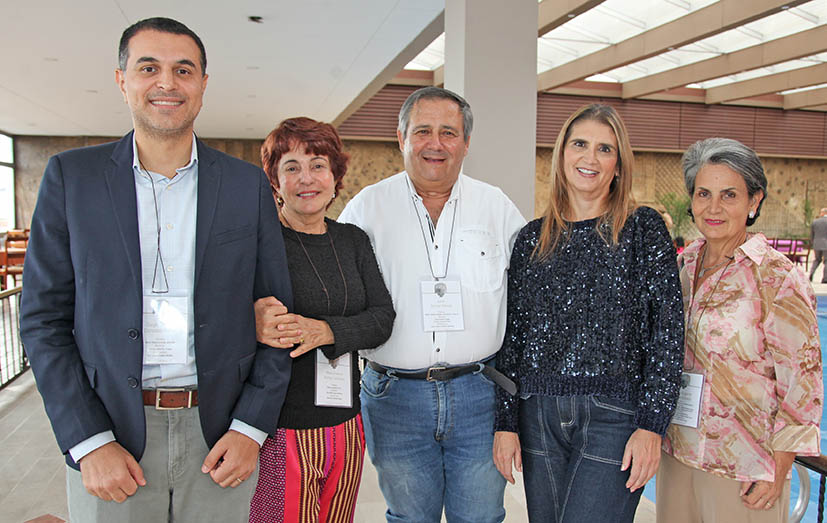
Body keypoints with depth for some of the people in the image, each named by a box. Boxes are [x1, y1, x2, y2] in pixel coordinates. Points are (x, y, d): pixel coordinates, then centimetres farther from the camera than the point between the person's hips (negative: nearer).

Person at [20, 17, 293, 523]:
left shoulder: (248, 184, 1)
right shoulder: (71, 176, 0)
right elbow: (44, 318, -1)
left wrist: (251, 428, -5)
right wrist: (88, 442, -8)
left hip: (221, 436, 1)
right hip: (107, 433, 0)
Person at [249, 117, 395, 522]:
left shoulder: (352, 240, 9)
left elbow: (382, 318, 1)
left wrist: (325, 331, -17)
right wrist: (249, 326, -31)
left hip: (344, 428, 5)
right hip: (278, 431, -4)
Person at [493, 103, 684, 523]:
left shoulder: (644, 229, 0)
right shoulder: (532, 238, 8)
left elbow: (667, 329, -4)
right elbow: (512, 334, 8)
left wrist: (650, 425, -9)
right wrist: (505, 422, 4)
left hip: (614, 416, -3)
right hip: (538, 418, 3)